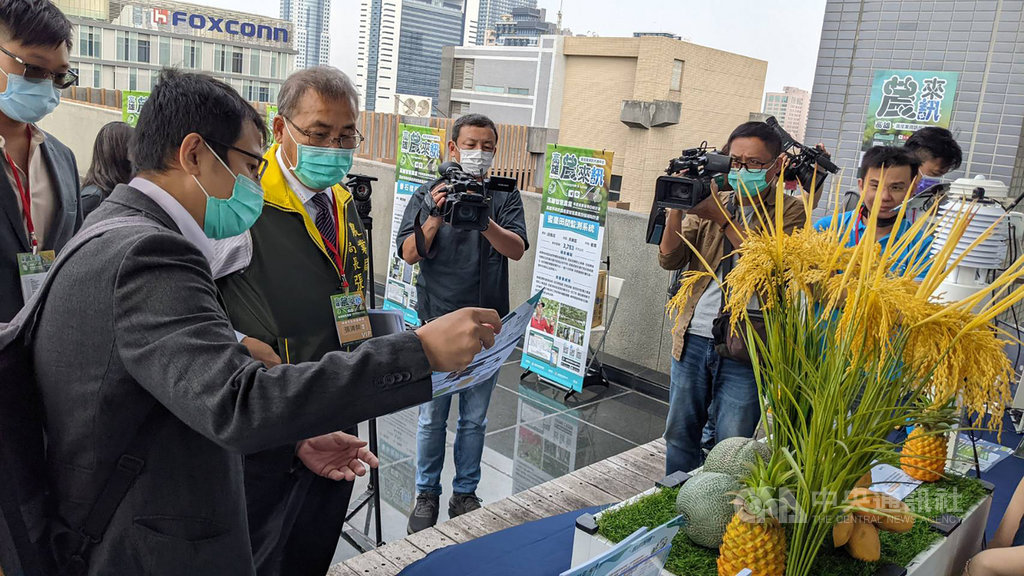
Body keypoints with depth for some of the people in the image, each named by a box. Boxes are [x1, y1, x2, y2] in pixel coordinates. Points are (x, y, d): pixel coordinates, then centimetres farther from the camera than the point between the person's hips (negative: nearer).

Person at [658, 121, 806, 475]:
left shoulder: (789, 211, -1)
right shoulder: (711, 201, 9)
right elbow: (670, 259, 1)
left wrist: (722, 218, -20)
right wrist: (677, 207, -13)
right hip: (693, 338, 4)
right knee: (680, 434, 16)